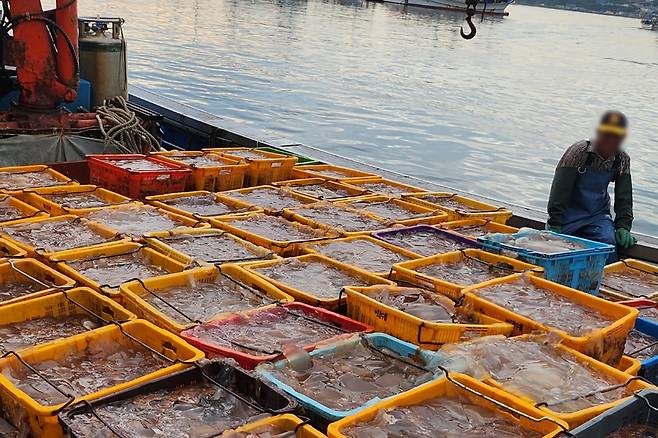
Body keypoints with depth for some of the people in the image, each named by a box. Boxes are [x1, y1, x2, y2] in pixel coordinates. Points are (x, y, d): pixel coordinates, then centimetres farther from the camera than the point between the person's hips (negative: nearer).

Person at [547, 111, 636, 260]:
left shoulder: (622, 160, 1)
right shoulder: (578, 152, -14)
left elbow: (624, 196, 7)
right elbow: (560, 190, -16)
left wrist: (623, 226, -4)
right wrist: (555, 224, -20)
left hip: (599, 215, 3)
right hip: (570, 213, -3)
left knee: (609, 242, -24)